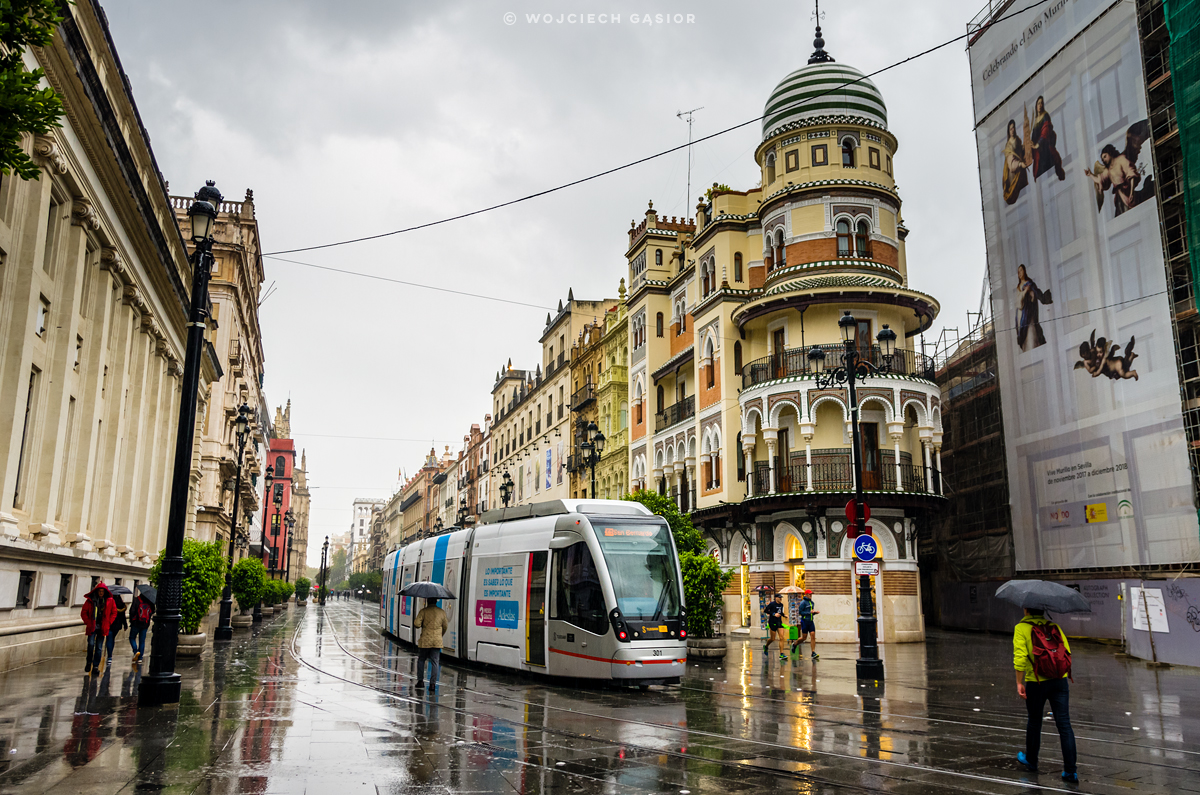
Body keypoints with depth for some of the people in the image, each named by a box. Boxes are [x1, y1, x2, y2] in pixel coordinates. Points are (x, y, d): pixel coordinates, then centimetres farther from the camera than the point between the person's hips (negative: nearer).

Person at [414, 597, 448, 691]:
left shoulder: (424, 611, -6)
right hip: (437, 641, 2)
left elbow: (417, 623, -14)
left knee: (421, 660, 15)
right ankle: (433, 683, -2)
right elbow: (445, 627, 11)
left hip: (425, 641, -2)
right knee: (435, 662, 3)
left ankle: (420, 680, 15)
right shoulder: (442, 612, 5)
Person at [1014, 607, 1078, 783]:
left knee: (1034, 722, 15)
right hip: (1060, 681, 3)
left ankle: (1031, 761, 32)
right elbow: (1067, 651, 4)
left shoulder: (1021, 628, -4)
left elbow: (1020, 657, -13)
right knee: (1064, 725, 2)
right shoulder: (1054, 627, 8)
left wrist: (1019, 683, -9)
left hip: (1036, 683, -3)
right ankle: (1070, 771, 0)